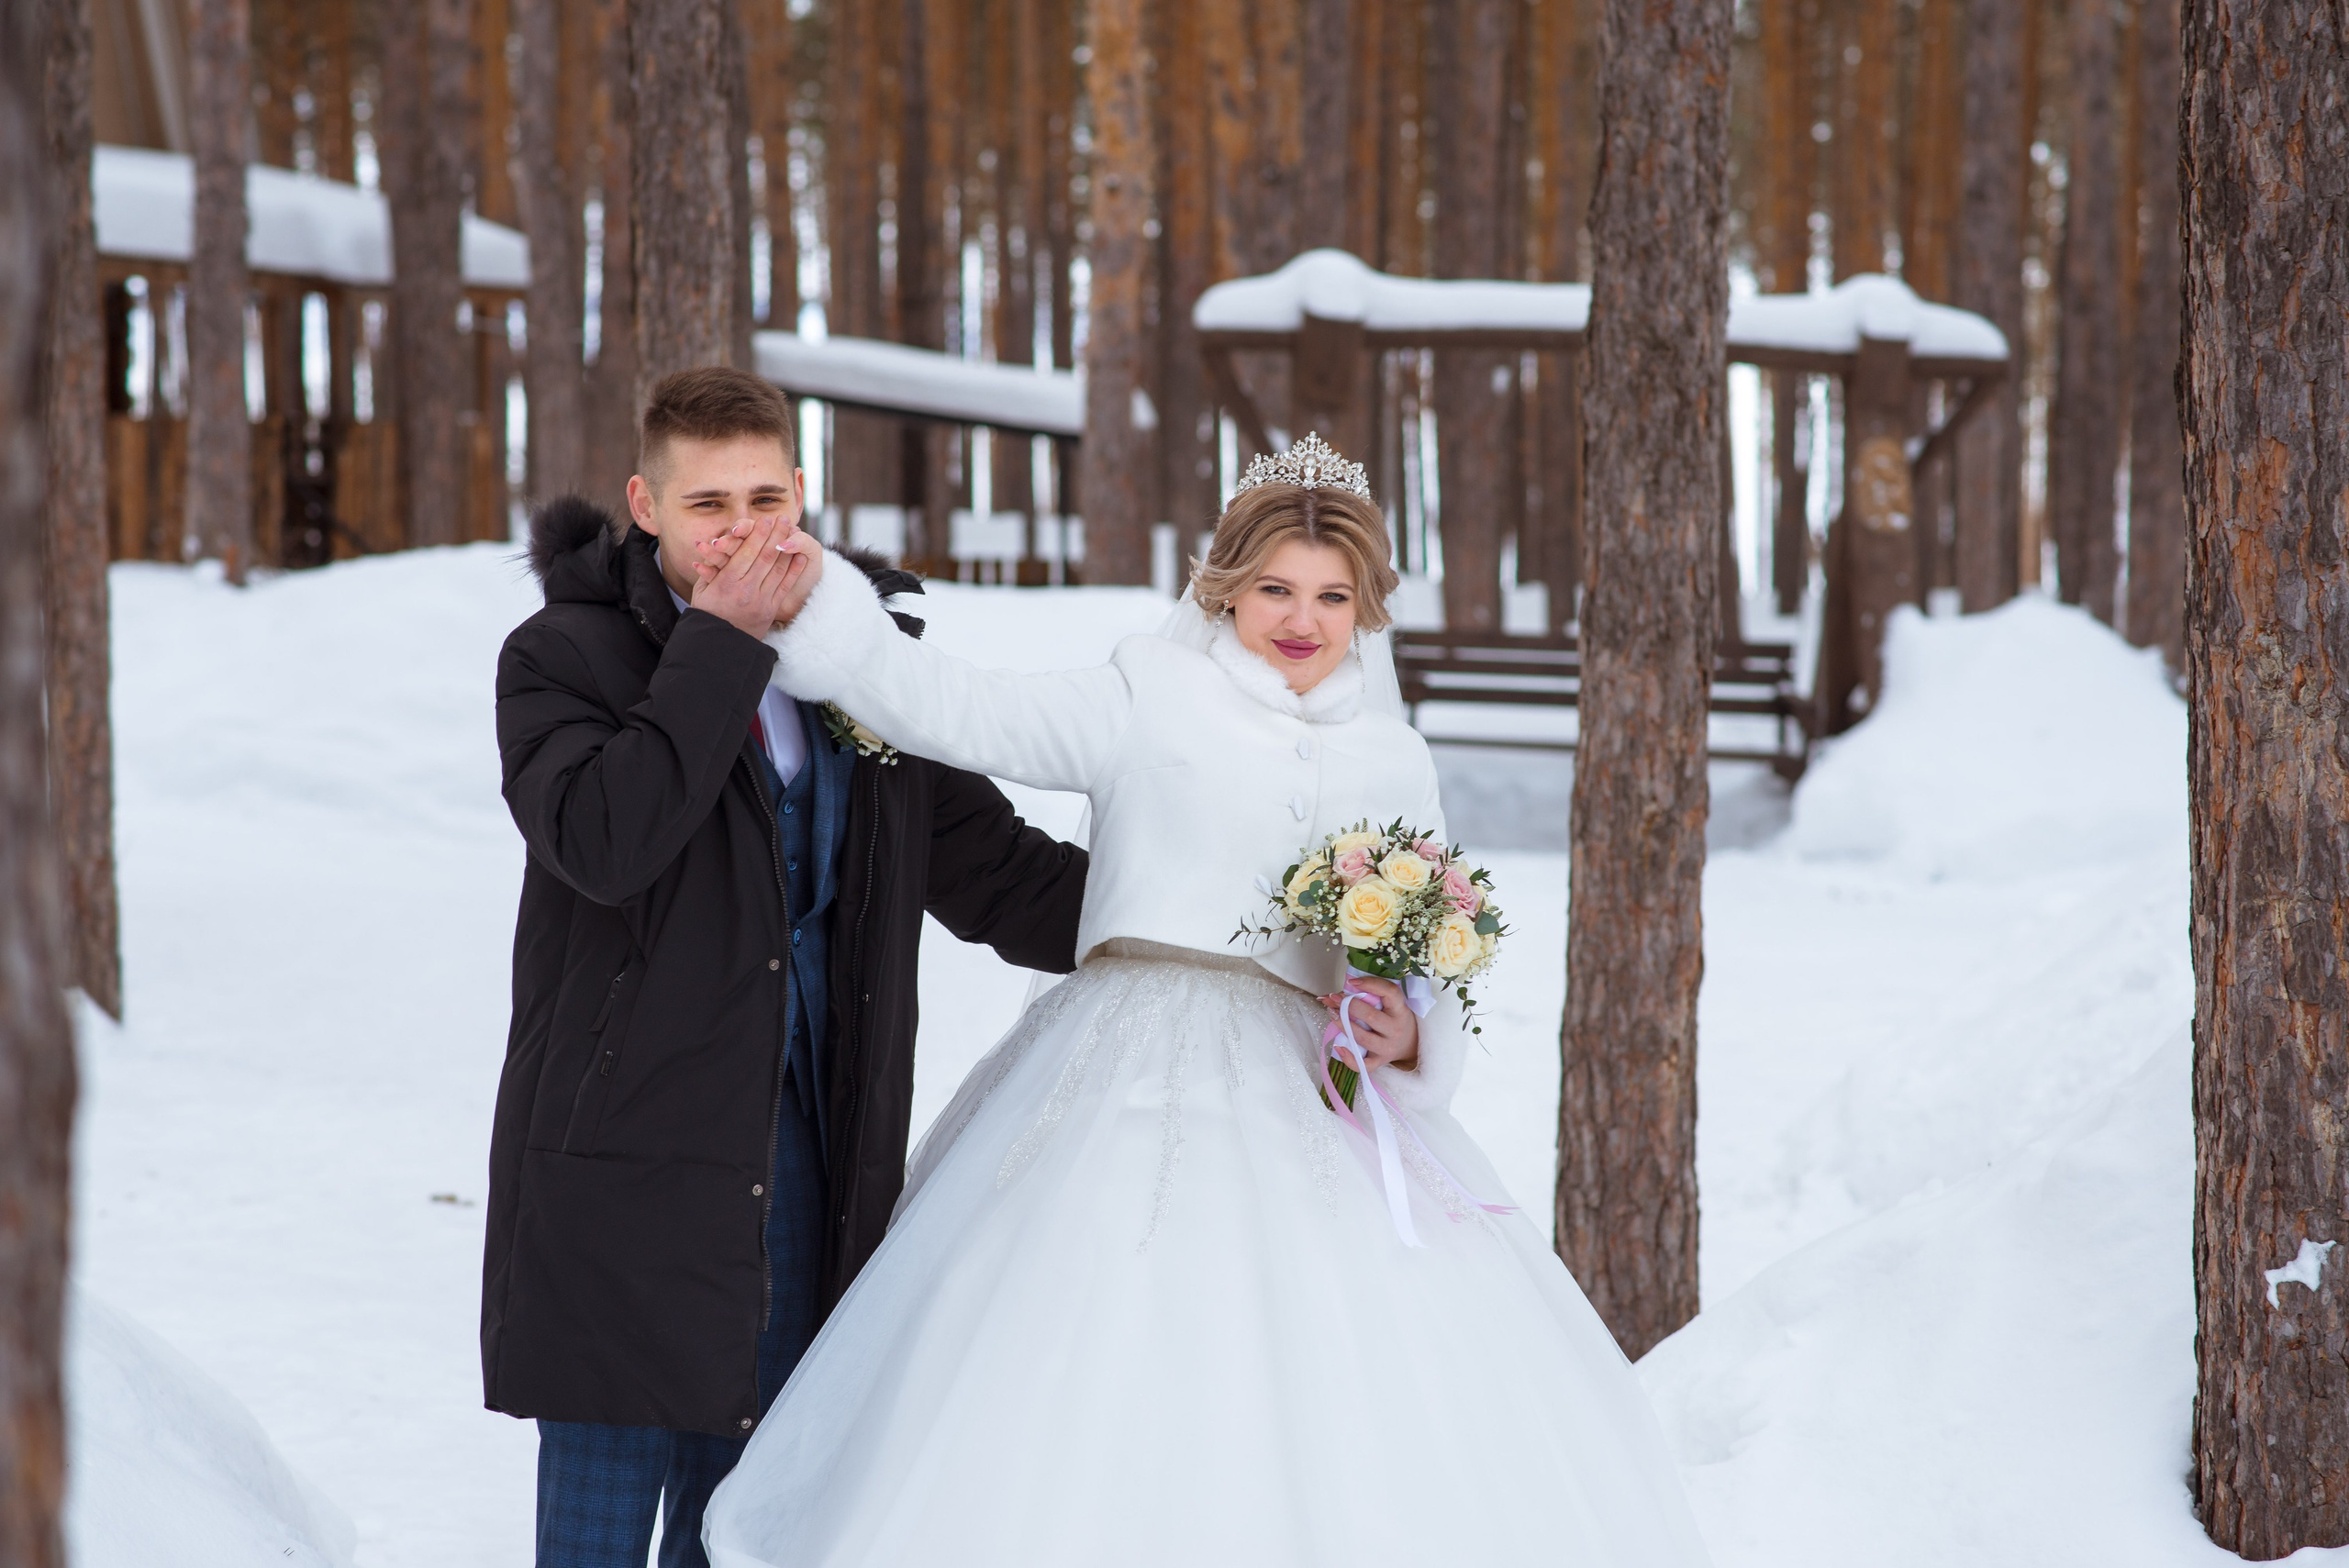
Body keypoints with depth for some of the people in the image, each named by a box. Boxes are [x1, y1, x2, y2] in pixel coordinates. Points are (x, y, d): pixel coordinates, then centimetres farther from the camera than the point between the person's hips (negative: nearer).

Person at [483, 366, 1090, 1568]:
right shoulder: (562, 655, -4)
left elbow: (990, 870, 15)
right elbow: (601, 841, -22)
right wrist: (717, 645, -18)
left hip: (803, 1167, 5)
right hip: (624, 1176, -5)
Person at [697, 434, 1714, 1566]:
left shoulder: (1397, 764, 18)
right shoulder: (1151, 700, 6)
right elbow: (955, 711, -3)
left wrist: (1407, 1038, -2)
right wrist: (810, 599, -12)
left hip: (1315, 1096, 4)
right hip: (1143, 1082, -4)